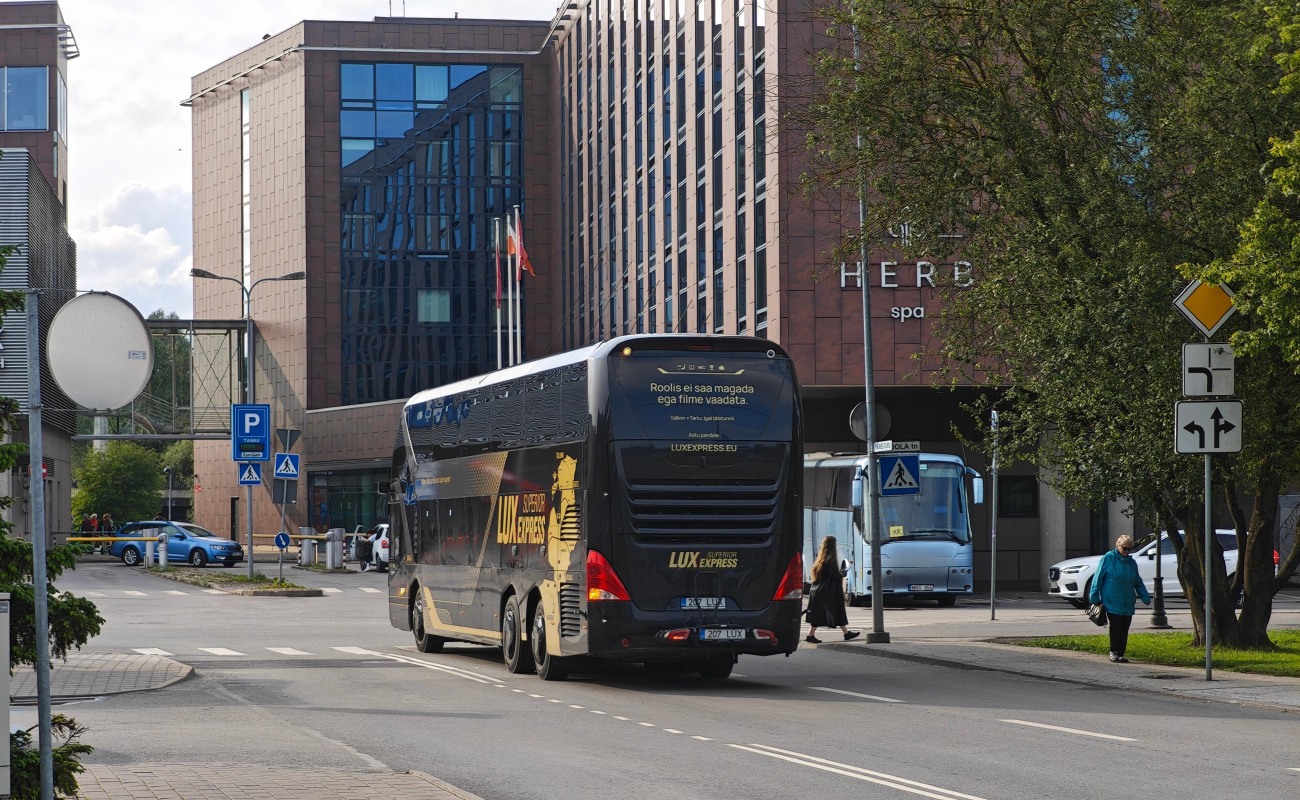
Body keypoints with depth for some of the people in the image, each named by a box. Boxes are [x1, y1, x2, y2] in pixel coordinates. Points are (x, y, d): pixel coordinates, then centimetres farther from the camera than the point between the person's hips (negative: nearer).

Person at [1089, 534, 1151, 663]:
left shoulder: (1132, 562, 14)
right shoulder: (1108, 559, -2)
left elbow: (1138, 583, 23)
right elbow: (1098, 578, -1)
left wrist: (1145, 597, 16)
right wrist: (1094, 598, -3)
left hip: (1128, 604, 5)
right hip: (1112, 603, -5)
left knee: (1124, 631, 3)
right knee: (1116, 628, -10)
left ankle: (1120, 654, 10)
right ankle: (1114, 652, 1)